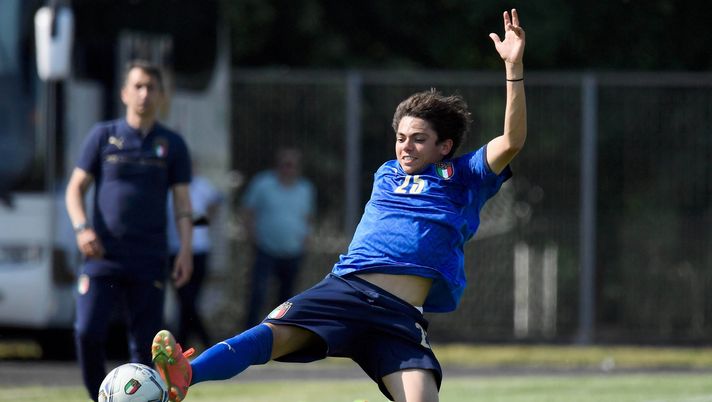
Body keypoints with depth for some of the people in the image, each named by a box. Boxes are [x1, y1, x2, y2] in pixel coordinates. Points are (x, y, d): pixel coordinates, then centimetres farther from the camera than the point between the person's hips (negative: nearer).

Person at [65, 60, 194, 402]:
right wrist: (82, 228, -12)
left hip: (148, 261, 1)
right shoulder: (103, 136, 7)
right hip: (103, 256, -1)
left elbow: (182, 201, 7)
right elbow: (75, 187, 6)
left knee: (145, 344, -1)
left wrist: (186, 250, -6)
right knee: (88, 331, -14)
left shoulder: (172, 145, 9)